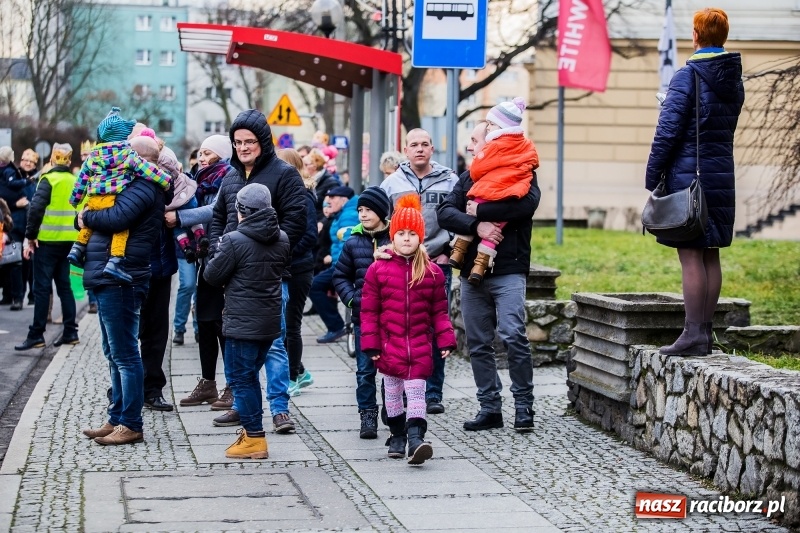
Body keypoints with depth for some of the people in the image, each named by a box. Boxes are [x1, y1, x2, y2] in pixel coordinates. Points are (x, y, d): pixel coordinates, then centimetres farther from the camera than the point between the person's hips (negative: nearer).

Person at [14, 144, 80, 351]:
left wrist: (30, 236, -10)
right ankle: (70, 332, 13)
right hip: (68, 241, 6)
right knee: (64, 285, 13)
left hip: (48, 240, -5)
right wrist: (77, 233, 14)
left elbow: (36, 208, -17)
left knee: (42, 287, -4)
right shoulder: (76, 181, 8)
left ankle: (36, 335, -4)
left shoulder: (49, 179, -9)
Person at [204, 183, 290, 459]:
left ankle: (254, 438, -3)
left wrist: (217, 252, 9)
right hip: (271, 322, 7)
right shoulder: (281, 239, 5)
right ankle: (251, 429, 24)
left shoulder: (234, 240, -16)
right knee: (250, 375, 19)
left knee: (240, 377, -1)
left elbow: (213, 276, -8)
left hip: (242, 322, -7)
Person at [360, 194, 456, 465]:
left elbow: (439, 310, 7)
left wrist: (445, 340, 0)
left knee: (416, 392, -8)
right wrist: (371, 344, -4)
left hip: (419, 345, 0)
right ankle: (397, 436, 24)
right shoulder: (378, 270, -1)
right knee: (393, 392, 11)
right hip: (389, 344, 0)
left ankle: (415, 438, -16)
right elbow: (369, 310, 0)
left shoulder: (432, 272, 2)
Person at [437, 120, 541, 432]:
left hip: (508, 272, -6)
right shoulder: (469, 178, 17)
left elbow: (526, 204, -21)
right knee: (478, 344, 6)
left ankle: (524, 406, -6)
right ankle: (490, 408, 14)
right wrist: (476, 225, -15)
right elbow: (445, 213, 3)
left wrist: (479, 210, -13)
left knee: (513, 336, -16)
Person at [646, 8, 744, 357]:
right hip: (721, 177, 7)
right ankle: (705, 332, 15)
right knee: (710, 255, 10)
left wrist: (652, 177, -7)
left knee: (690, 255, -6)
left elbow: (668, 131, -13)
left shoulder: (688, 76, -12)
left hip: (687, 175, -7)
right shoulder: (734, 79, 10)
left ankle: (693, 335, -7)